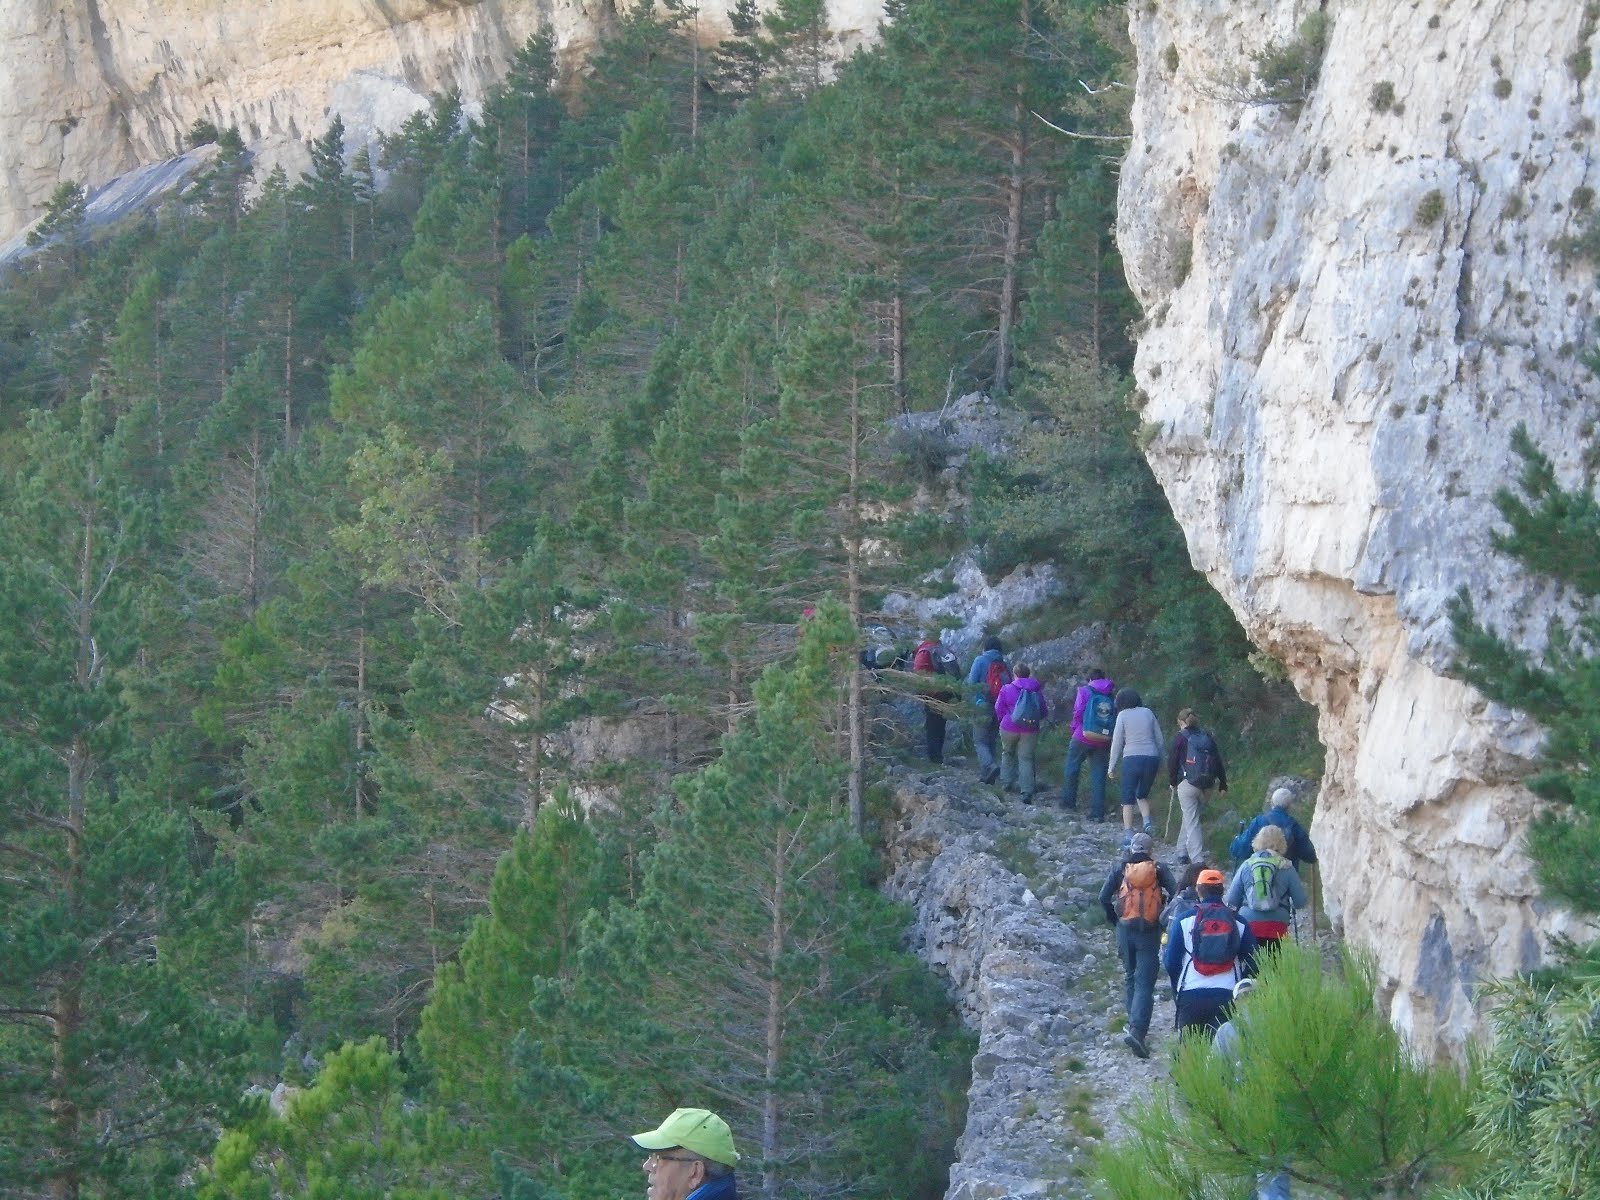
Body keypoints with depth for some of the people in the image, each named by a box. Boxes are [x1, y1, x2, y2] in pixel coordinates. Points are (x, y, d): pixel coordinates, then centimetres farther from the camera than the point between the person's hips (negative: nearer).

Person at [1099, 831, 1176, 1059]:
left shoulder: (1121, 869, 3)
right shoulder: (1159, 870, 0)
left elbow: (1104, 898, -3)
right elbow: (1174, 895, -10)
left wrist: (1115, 920, 11)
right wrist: (1165, 920, 5)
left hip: (1125, 929, 2)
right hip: (1150, 933, -2)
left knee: (1130, 978, 21)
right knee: (1145, 983, -6)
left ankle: (1134, 1025, 25)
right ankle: (1137, 1030, -21)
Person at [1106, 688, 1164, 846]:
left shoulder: (1123, 715, 1)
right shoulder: (1148, 713, 10)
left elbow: (1117, 742, 0)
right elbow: (1160, 740, 12)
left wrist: (1112, 767, 7)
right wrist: (1159, 764, 21)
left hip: (1132, 758, -4)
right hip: (1152, 757, 4)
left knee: (1128, 798, 6)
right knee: (1143, 794, 22)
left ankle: (1128, 835, -1)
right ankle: (1146, 821, -2)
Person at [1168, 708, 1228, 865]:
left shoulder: (1180, 737, -3)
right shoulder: (1207, 737, 11)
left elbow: (1172, 761, -4)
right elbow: (1219, 762, 10)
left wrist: (1172, 781, 11)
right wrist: (1223, 786, 13)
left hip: (1187, 784, -5)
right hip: (1205, 785, 5)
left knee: (1192, 823, -3)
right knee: (1189, 817, 24)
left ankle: (1198, 860, -11)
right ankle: (1183, 852, 29)